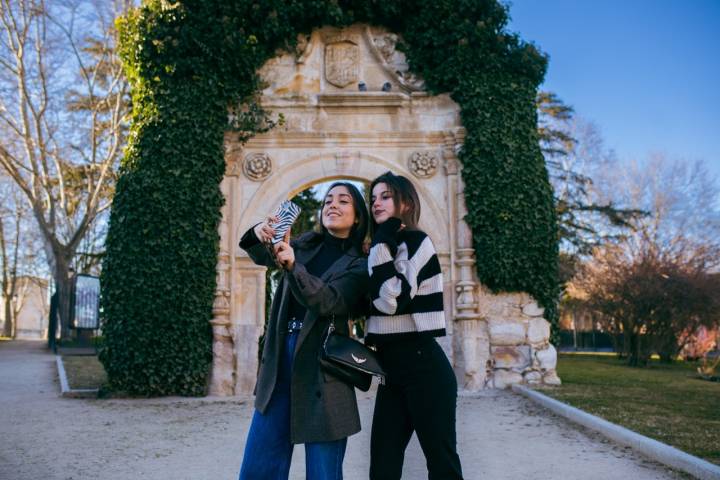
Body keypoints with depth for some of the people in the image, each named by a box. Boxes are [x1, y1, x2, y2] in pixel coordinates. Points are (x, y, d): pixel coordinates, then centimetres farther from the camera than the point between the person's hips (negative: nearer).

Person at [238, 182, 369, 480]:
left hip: (321, 365, -4)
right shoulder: (308, 244, 13)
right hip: (281, 356, 4)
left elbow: (328, 301, -16)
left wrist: (292, 265, -32)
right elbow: (263, 257, 20)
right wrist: (257, 234, -3)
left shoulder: (358, 265, 0)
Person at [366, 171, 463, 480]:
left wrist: (380, 243, -16)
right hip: (393, 366, 9)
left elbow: (392, 301, -21)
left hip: (421, 364, -9)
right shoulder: (388, 246, 16)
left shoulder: (415, 241, -10)